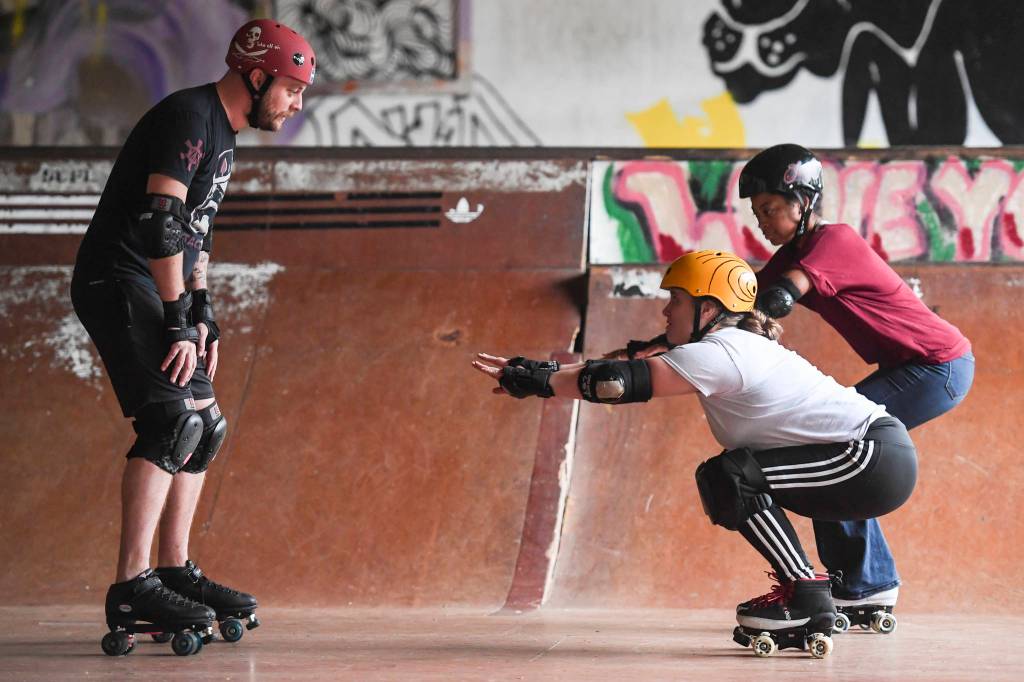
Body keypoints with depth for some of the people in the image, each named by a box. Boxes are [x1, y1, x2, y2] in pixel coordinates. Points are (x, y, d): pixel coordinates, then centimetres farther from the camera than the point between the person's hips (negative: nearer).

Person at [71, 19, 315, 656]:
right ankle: (131, 590, -25)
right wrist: (179, 321, -23)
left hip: (158, 291, 11)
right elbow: (160, 222, -23)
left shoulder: (222, 139, 18)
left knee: (206, 427, 12)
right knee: (172, 420, -21)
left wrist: (203, 315, 15)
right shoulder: (190, 117, -15)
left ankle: (175, 574, 18)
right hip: (118, 284, -11)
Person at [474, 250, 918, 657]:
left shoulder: (719, 353, -14)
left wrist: (536, 382, -12)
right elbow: (633, 367, 14)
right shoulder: (738, 346, 16)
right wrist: (538, 370, 8)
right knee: (738, 478, 14)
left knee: (728, 477, -15)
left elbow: (625, 382, -18)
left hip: (877, 459, -10)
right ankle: (808, 600, 12)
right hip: (876, 460, 10)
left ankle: (805, 594, -13)